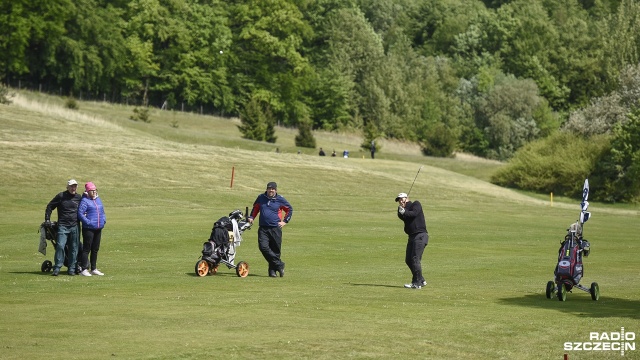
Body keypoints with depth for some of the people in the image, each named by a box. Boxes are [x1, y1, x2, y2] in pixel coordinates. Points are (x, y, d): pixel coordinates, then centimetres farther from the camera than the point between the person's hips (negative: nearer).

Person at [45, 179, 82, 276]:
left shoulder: (79, 198, 10)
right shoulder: (61, 196, 1)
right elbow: (49, 206, 8)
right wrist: (47, 219, 1)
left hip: (75, 227, 3)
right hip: (63, 226, -3)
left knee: (74, 248, 4)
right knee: (60, 246, -13)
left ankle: (72, 269, 11)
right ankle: (57, 268, -9)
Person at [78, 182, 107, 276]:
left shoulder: (98, 200, 15)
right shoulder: (85, 201, -9)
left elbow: (102, 211, 24)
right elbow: (80, 213, -17)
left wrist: (104, 219, 8)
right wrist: (88, 222, -20)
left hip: (98, 229, 8)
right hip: (88, 229, -7)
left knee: (95, 249, 13)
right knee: (86, 249, -5)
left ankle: (94, 269, 22)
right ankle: (84, 269, -2)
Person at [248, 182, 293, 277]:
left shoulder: (280, 199, 1)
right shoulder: (261, 198, 8)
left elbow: (290, 209, 14)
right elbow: (255, 208, 26)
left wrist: (285, 221, 7)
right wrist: (251, 217, 13)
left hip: (276, 229, -1)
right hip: (263, 228, 1)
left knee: (275, 250, 1)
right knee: (263, 247, -18)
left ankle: (272, 270, 14)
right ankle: (279, 265, -10)